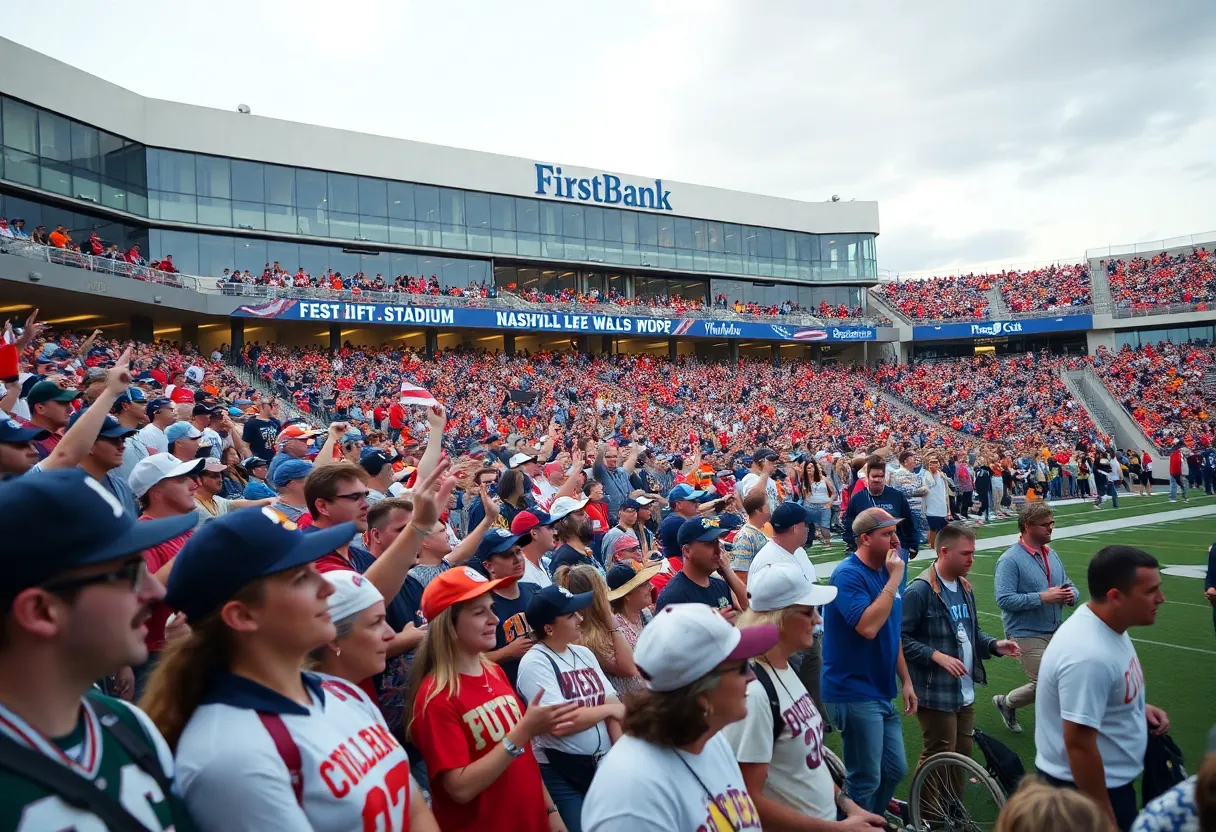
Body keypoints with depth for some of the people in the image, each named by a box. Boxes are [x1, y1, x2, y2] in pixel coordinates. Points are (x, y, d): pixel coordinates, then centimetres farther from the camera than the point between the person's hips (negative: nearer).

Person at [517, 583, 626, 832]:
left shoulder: (584, 653, 9)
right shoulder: (535, 662, -14)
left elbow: (612, 702, 4)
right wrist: (608, 709, -10)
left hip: (603, 764, 7)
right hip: (560, 774, -7)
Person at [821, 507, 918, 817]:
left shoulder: (884, 572, 8)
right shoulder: (849, 574, -18)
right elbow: (868, 627, -31)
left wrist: (906, 681, 15)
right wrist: (894, 579, -24)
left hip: (882, 693, 9)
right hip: (854, 694, -9)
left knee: (895, 769, 16)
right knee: (866, 780, 0)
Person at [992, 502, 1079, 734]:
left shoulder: (1051, 555, 9)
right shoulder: (1010, 560, -15)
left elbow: (1068, 586, 18)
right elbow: (1004, 600, -22)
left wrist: (1071, 594, -7)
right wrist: (1042, 597, -26)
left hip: (1056, 633, 7)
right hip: (1027, 634, -7)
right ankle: (1006, 702, 22)